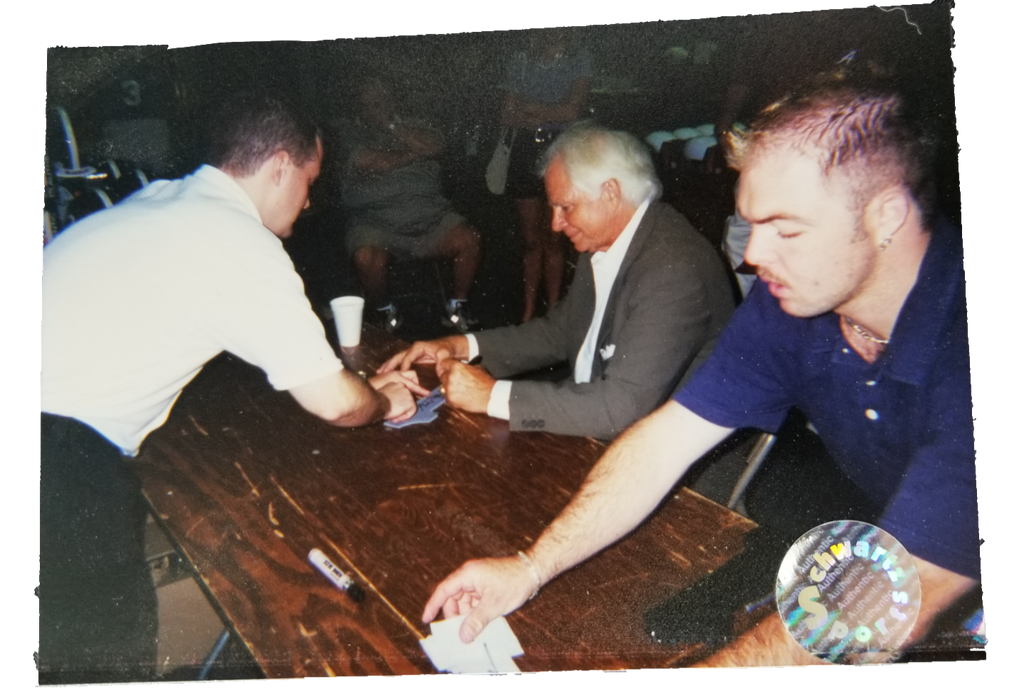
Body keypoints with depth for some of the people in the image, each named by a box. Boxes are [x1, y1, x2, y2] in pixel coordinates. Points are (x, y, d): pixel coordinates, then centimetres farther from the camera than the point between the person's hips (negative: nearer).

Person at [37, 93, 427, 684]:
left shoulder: (164, 198, 13)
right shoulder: (241, 242, -14)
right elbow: (334, 401, -10)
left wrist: (366, 383, 27)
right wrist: (383, 402, 12)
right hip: (62, 452, -9)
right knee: (110, 652, 7)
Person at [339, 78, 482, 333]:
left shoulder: (411, 128, 21)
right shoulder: (354, 136, 11)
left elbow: (433, 147, 0)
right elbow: (368, 162, -9)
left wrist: (392, 126, -1)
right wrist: (414, 152, 4)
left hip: (430, 216, 3)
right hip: (376, 223, -2)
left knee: (469, 240, -24)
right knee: (366, 258, -34)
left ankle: (457, 307, -2)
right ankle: (384, 312, -3)